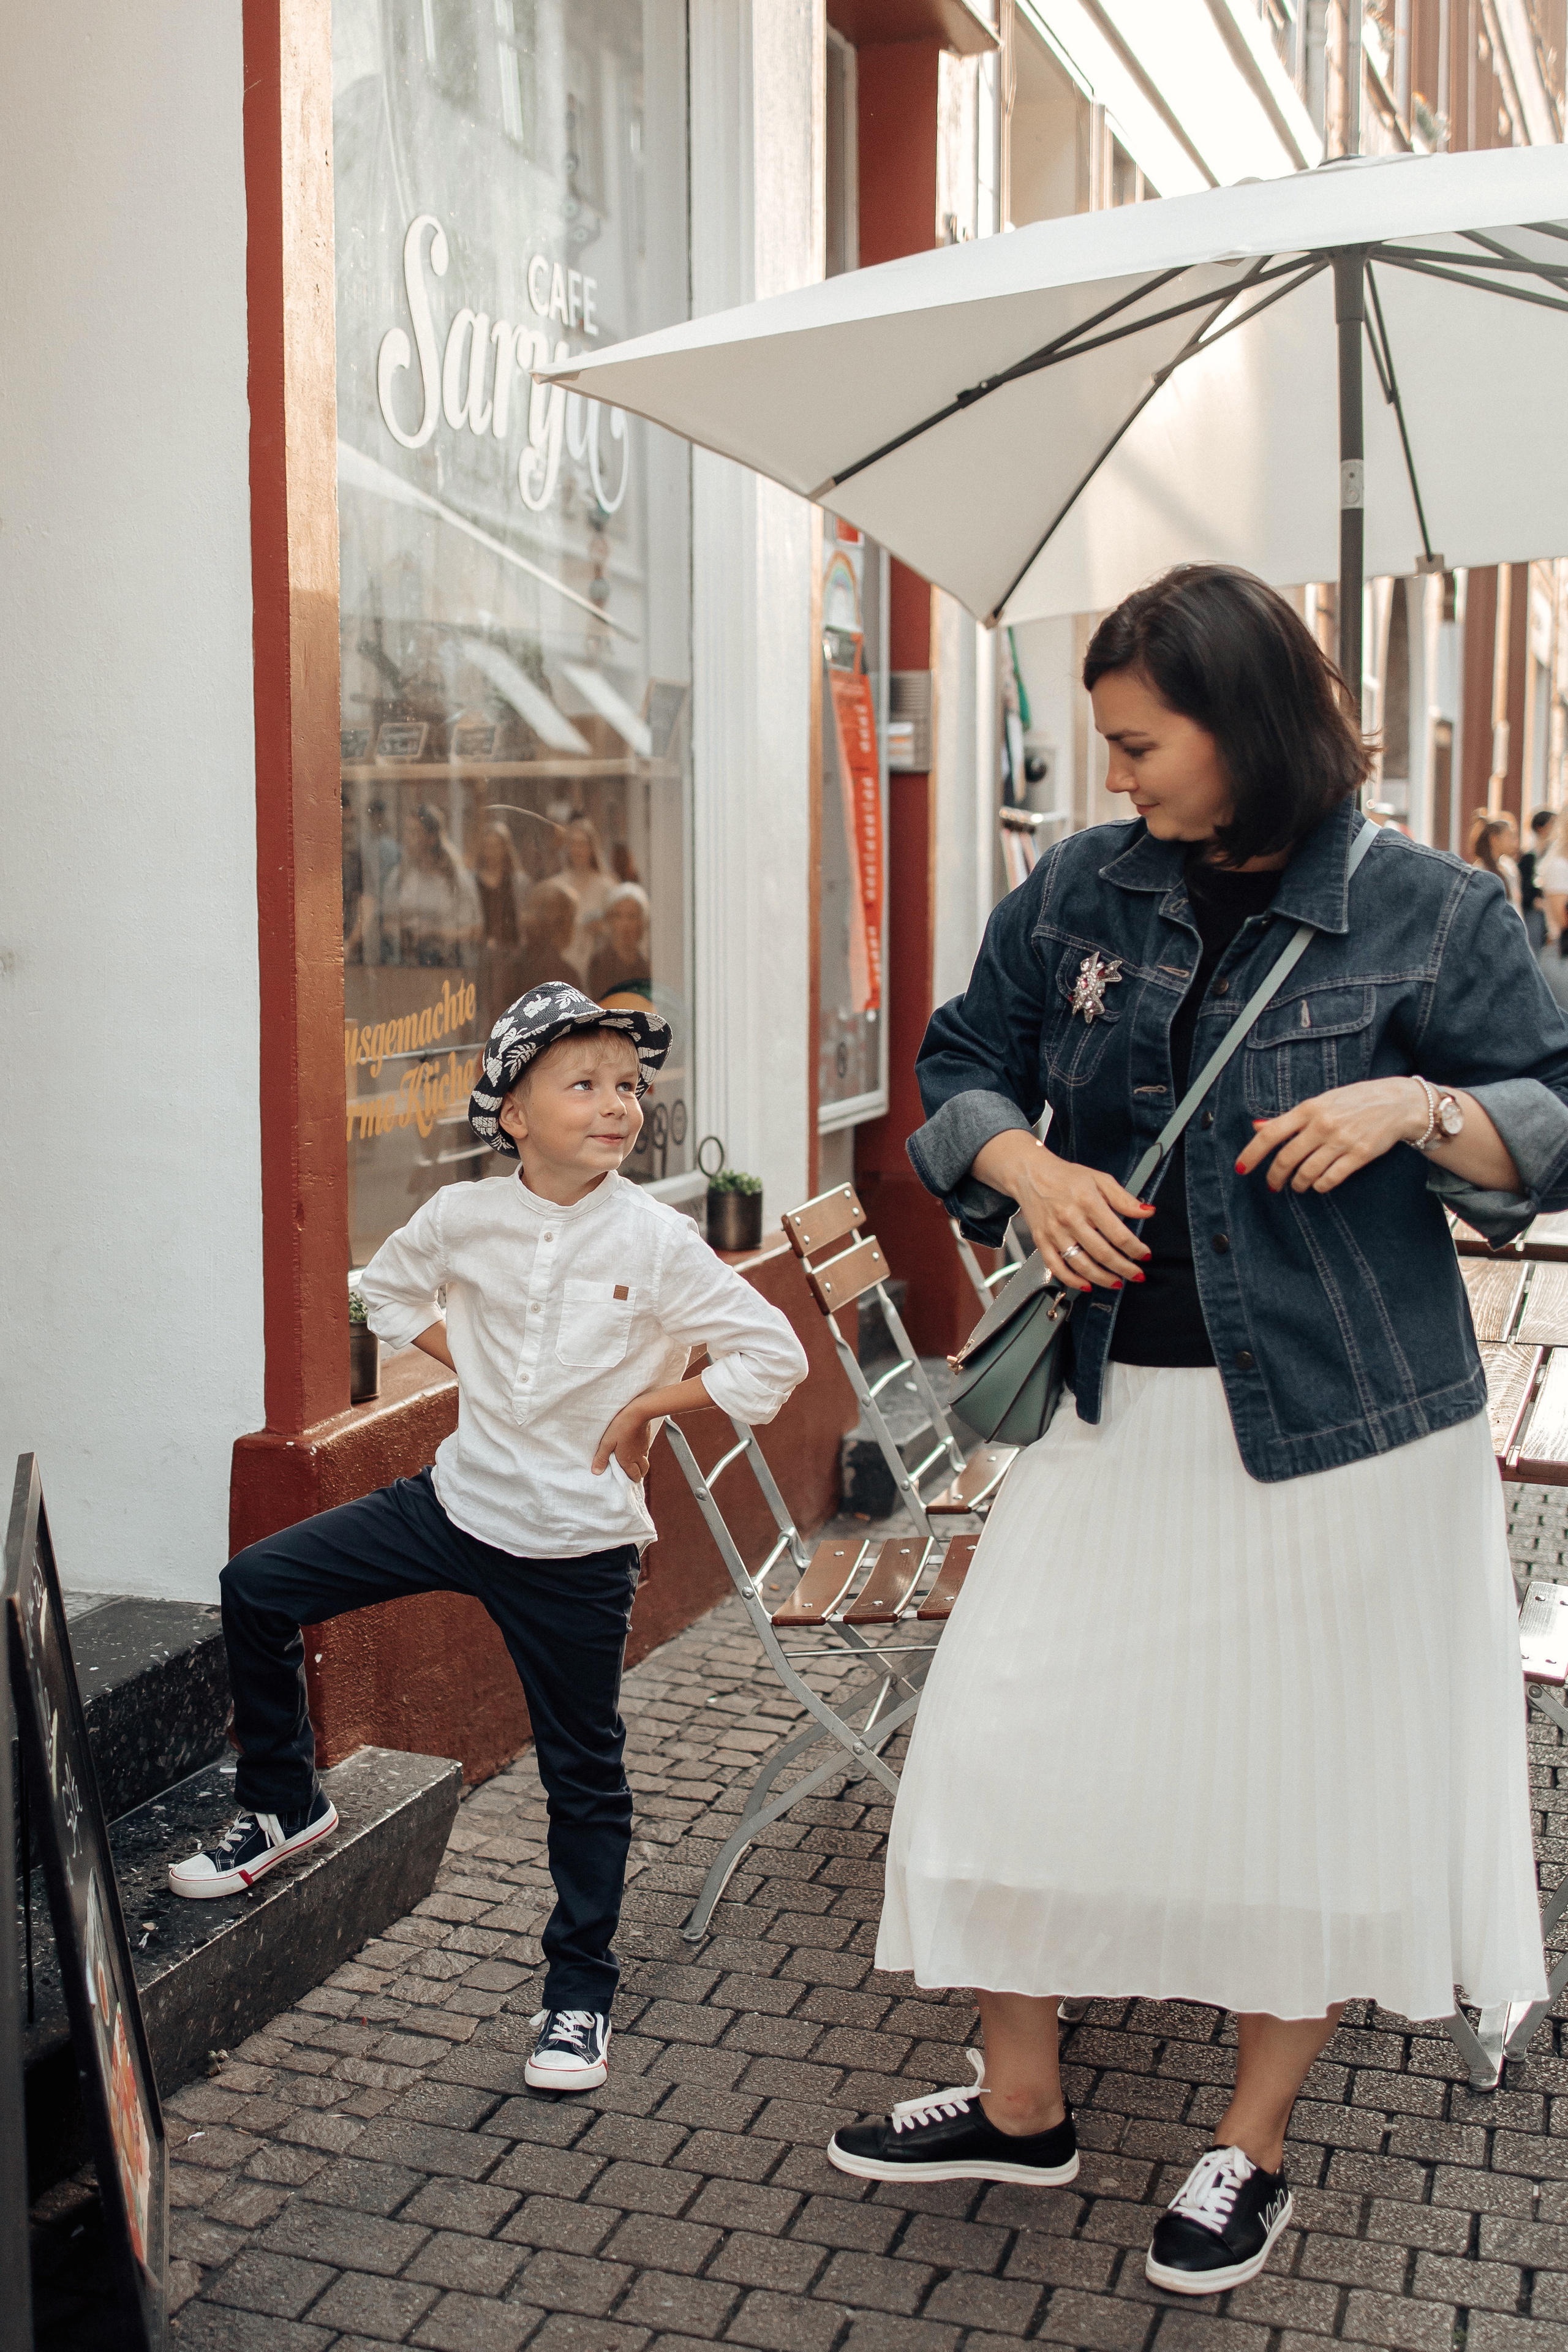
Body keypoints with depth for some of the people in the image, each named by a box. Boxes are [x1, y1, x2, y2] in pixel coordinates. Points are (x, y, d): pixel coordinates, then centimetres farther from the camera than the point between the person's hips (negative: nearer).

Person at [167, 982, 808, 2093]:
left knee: (584, 1772, 6)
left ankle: (580, 1992, 25)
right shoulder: (464, 1217, -5)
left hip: (576, 1541, -4)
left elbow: (775, 1358, -14)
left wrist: (645, 1405, -13)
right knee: (258, 1587, 2)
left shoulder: (657, 1241, -15)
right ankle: (285, 1803, 24)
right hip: (459, 1498, 4)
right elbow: (389, 1289, 16)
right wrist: (483, 1368, 4)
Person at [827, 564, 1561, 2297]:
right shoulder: (1079, 893, 4)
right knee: (1008, 1741, 7)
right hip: (1120, 1407, 4)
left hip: (1339, 1428, -3)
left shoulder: (1429, 913, -6)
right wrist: (1031, 1170, -7)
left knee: (1314, 1782, 8)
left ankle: (1254, 2146, 32)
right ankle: (1021, 2106, 30)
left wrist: (1419, 1107, -20)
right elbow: (961, 1065, 13)